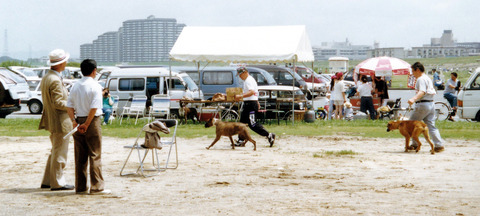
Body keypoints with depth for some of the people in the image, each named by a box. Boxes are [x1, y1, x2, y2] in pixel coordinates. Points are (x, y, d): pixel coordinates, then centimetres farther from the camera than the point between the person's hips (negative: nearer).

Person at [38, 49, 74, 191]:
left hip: (52, 121, 11)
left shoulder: (45, 78, 12)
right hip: (60, 122, -11)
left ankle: (47, 181, 23)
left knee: (55, 152, 19)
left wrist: (68, 96, 14)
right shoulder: (55, 80, -20)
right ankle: (57, 183, 4)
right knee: (59, 153, -2)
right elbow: (58, 103, -23)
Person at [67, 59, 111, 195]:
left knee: (80, 157, 9)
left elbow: (69, 105, 5)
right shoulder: (95, 86, -10)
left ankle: (80, 187, 12)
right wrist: (86, 124, -13)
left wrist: (74, 121, -2)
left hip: (78, 121, 6)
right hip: (92, 122, -6)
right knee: (95, 155, -1)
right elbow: (94, 107, -17)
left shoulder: (75, 86, 9)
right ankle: (97, 187, -1)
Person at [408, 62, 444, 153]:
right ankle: (439, 145, -2)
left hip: (423, 104, -9)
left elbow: (422, 92, -26)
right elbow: (433, 92, 29)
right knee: (431, 126, 6)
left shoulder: (421, 79, -11)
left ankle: (415, 144, 4)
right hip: (431, 103, 9)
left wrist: (413, 99, -41)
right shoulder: (428, 78, 20)